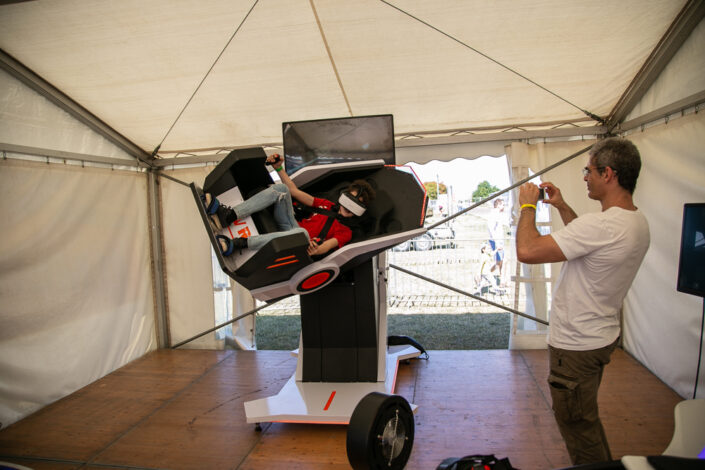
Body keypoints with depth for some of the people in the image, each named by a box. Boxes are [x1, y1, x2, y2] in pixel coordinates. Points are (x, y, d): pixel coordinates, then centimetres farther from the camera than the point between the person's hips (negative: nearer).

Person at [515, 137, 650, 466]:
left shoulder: (602, 225, -31)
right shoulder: (637, 222, 2)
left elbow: (527, 250, -34)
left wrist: (528, 206, -18)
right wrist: (562, 207, 14)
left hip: (576, 346, -10)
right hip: (602, 336, 10)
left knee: (578, 426, 10)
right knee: (587, 420, 28)